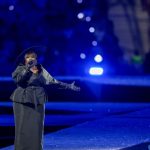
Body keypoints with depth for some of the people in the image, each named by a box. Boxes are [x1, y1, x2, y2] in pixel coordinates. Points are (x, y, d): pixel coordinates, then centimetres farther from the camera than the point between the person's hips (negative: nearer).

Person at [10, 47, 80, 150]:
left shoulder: (41, 70, 10)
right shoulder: (20, 69, 1)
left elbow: (53, 82, 10)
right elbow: (18, 79, -20)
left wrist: (69, 86, 5)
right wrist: (28, 69, -32)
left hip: (37, 102, 3)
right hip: (22, 102, -3)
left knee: (36, 129, 1)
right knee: (23, 128, -4)